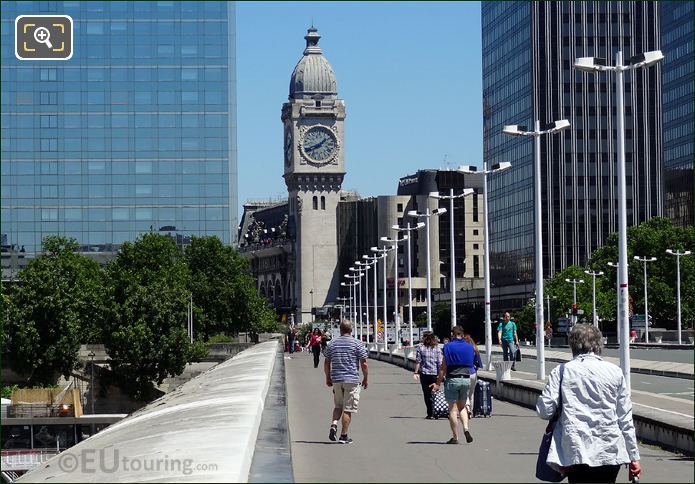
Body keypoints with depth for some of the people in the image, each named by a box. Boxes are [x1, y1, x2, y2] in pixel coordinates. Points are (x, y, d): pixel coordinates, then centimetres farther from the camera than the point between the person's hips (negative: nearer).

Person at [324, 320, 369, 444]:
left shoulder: (332, 343, 5)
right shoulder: (357, 344, -4)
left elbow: (326, 363, 9)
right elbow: (364, 364, -5)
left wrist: (328, 378, 20)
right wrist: (365, 378, 7)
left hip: (336, 379, 3)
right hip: (352, 379, -3)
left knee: (338, 405, 20)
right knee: (348, 409, 1)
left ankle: (334, 424, -5)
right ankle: (344, 435, 1)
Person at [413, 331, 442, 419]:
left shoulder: (420, 347, 0)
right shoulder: (437, 348, 3)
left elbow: (418, 361, -3)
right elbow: (440, 363, -1)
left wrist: (416, 372, 2)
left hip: (424, 373, -1)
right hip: (435, 373, 1)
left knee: (427, 394, 2)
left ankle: (430, 414, -2)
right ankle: (435, 412, 0)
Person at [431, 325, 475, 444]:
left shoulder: (448, 347, -6)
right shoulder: (470, 347, 6)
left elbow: (443, 367, -7)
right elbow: (471, 364, 13)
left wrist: (438, 383, -4)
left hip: (452, 380, -4)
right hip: (466, 379, 4)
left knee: (453, 409, 2)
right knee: (462, 406, 19)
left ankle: (455, 437, 2)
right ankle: (466, 429, -4)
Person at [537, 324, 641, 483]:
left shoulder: (561, 371, 1)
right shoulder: (615, 372, 6)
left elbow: (545, 411, -4)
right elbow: (625, 419, 7)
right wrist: (634, 457, 12)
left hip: (577, 453, -2)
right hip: (611, 453, 2)